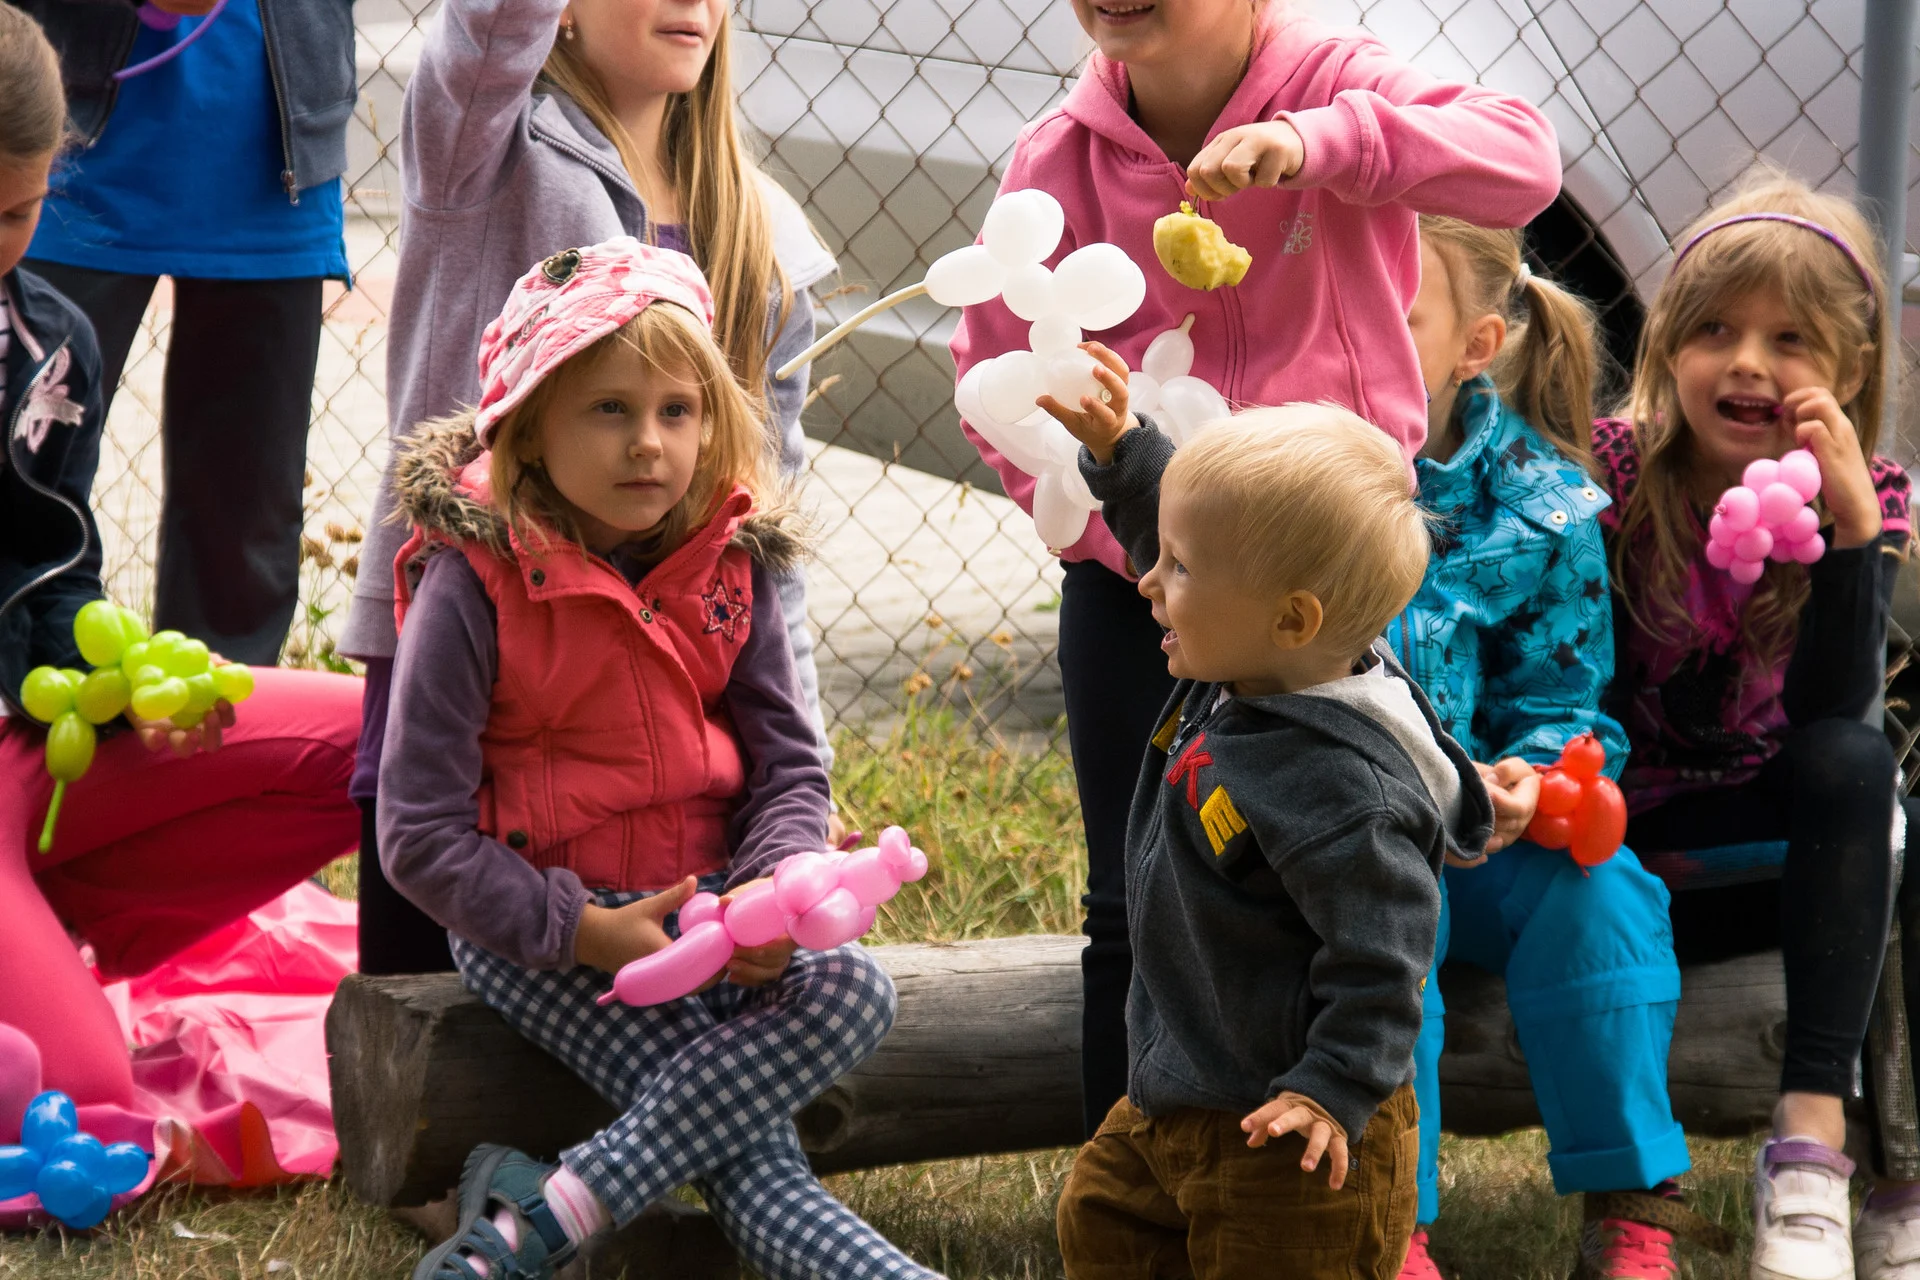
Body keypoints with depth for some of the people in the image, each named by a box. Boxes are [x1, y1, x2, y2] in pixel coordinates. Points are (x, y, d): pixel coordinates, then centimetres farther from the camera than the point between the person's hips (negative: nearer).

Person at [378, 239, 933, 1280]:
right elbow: (420, 838, -13)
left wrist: (773, 891, -17)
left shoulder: (729, 562, 2)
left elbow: (788, 764, 5)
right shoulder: (476, 581, -12)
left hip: (709, 909, 5)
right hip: (535, 924, -5)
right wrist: (583, 932, -22)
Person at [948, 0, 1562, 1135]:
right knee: (1135, 912, 7)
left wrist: (1318, 142, -40)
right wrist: (1113, 528, -13)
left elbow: (1523, 163, -28)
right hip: (1135, 569, 1)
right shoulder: (1059, 159, -7)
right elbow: (998, 379, 0)